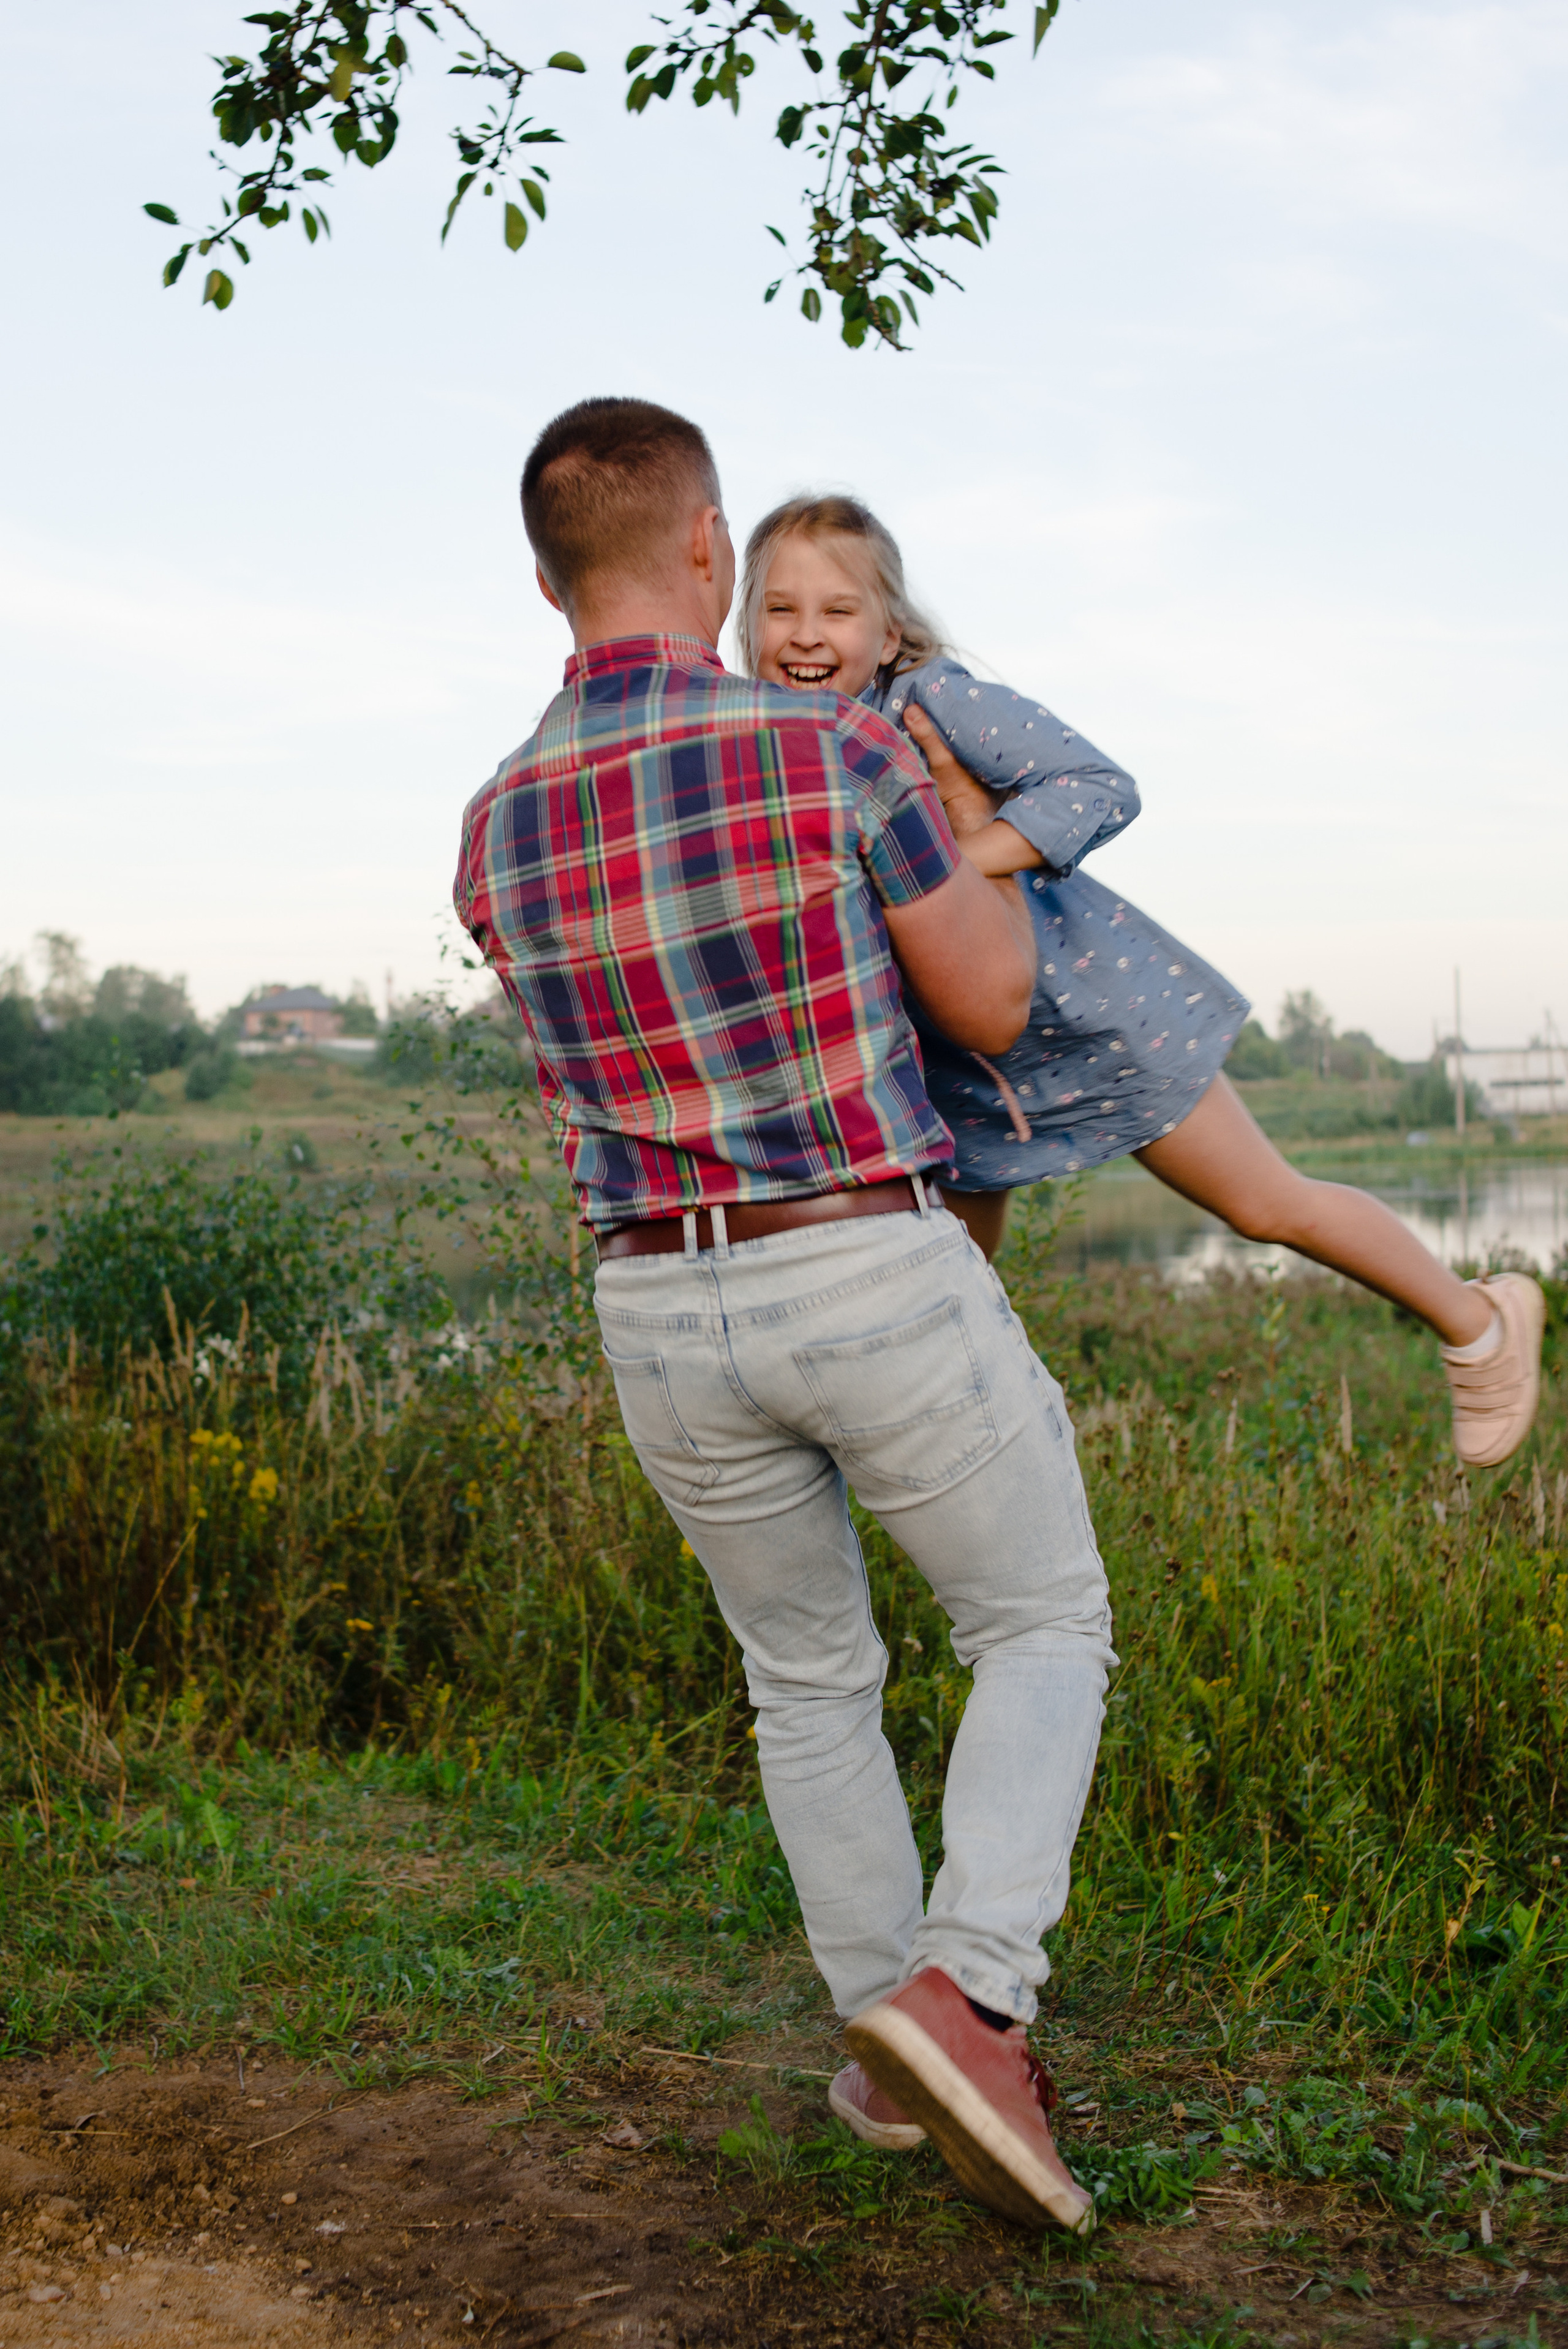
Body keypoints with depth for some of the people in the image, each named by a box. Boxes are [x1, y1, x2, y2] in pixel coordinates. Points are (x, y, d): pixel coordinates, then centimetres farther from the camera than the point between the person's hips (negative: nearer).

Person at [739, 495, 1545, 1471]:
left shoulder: (938, 700, -23)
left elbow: (1103, 788, -31)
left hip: (1092, 1011, -5)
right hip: (959, 1066, 5)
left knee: (1269, 1207, 8)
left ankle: (1477, 1322, 31)